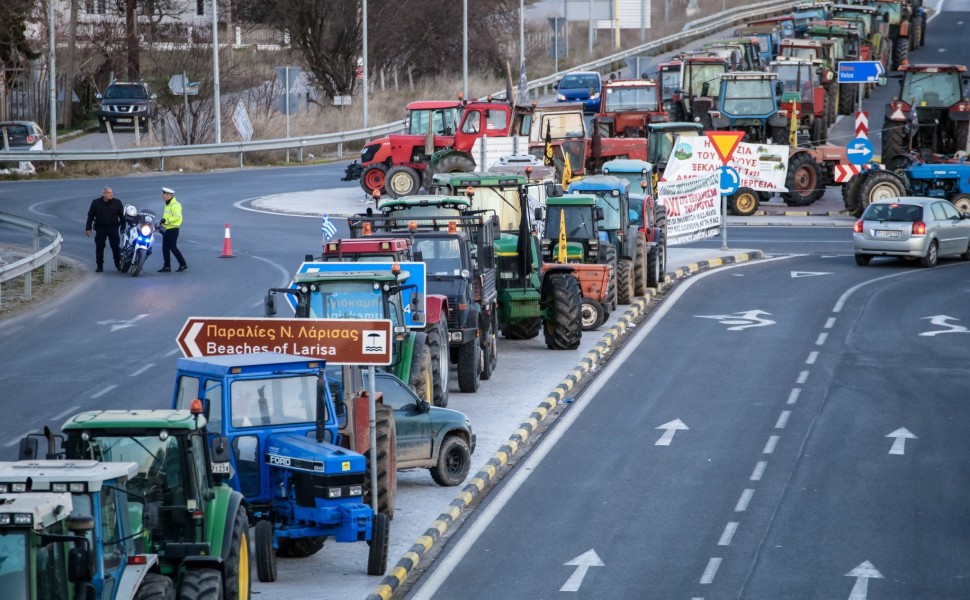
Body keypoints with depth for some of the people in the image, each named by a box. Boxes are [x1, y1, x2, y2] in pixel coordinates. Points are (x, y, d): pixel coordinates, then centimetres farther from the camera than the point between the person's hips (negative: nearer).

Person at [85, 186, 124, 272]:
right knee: (99, 247, 2)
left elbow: (122, 216, 9)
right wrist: (88, 228, 1)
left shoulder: (117, 202, 3)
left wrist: (123, 228, 7)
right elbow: (90, 216, 5)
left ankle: (118, 264, 9)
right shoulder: (96, 203, 3)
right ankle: (100, 266, 10)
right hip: (100, 228, 1)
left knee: (116, 247, -4)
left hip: (113, 228, -1)